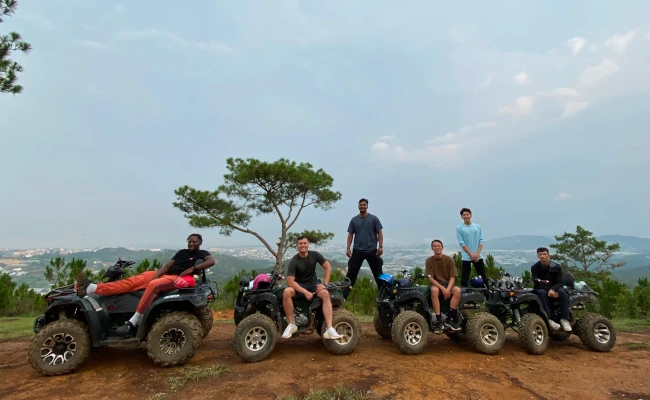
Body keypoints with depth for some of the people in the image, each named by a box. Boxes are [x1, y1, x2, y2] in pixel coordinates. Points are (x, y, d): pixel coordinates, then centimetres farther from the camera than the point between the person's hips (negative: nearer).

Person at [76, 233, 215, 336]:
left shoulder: (201, 253, 5)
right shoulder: (182, 252, 23)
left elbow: (211, 261, -17)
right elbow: (167, 265, 13)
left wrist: (192, 268, -22)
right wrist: (156, 275, -5)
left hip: (177, 278, -7)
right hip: (164, 274, 7)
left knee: (153, 285, -34)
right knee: (134, 280, -10)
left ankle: (133, 321, -34)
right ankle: (93, 288, -21)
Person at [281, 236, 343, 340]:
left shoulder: (315, 254, -7)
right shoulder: (294, 261, -16)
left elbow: (328, 267, 1)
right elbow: (290, 281, -22)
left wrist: (324, 283, -10)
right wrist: (305, 292, -29)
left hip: (313, 283, 2)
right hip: (299, 285, -2)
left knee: (325, 294, -31)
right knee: (286, 292, -34)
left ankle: (329, 329, -35)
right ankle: (291, 324, -18)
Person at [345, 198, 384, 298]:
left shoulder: (374, 218, 1)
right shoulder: (354, 220, 7)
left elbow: (379, 233, 1)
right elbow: (350, 234, 7)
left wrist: (380, 247, -9)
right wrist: (348, 248, 0)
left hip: (372, 251, -1)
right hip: (357, 251, 1)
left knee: (378, 273, 7)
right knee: (351, 273, 1)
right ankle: (345, 294, 7)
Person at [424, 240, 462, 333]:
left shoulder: (449, 259, -3)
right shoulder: (429, 261, -5)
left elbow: (452, 277, -5)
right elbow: (430, 278, -11)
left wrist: (448, 289, -23)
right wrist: (442, 288, -24)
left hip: (448, 284, 2)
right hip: (436, 284, -1)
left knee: (457, 290, -32)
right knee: (434, 290, -38)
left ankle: (451, 319, -21)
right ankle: (438, 320, -32)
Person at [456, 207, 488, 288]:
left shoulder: (478, 227, 8)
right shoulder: (459, 228, -2)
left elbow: (481, 241, 4)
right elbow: (461, 243, -7)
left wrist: (477, 254, -9)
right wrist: (471, 255, -13)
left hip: (478, 256, 3)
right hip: (466, 257, -3)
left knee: (483, 277, 8)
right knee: (464, 279, 1)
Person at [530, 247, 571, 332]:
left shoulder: (556, 266, -3)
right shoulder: (534, 267, -6)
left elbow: (560, 282, -11)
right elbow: (537, 283, -12)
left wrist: (553, 289, -31)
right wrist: (549, 290, -29)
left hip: (554, 288, 2)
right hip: (542, 289, -1)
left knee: (562, 292, -31)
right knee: (542, 293, -36)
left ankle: (564, 319, -28)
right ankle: (548, 319, -40)